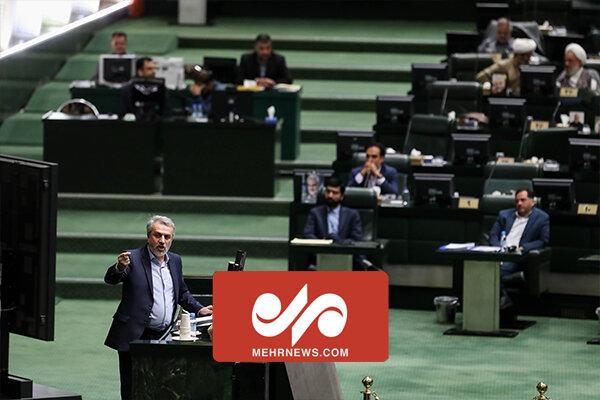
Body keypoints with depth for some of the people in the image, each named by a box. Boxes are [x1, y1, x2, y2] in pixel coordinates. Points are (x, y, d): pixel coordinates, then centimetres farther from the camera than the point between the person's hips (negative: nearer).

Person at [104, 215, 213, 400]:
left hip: (163, 336, 5)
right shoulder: (133, 258, -5)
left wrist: (199, 309, 10)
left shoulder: (175, 260, 14)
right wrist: (120, 267, -40)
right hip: (135, 337, -5)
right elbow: (110, 279, -19)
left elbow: (182, 293, 25)